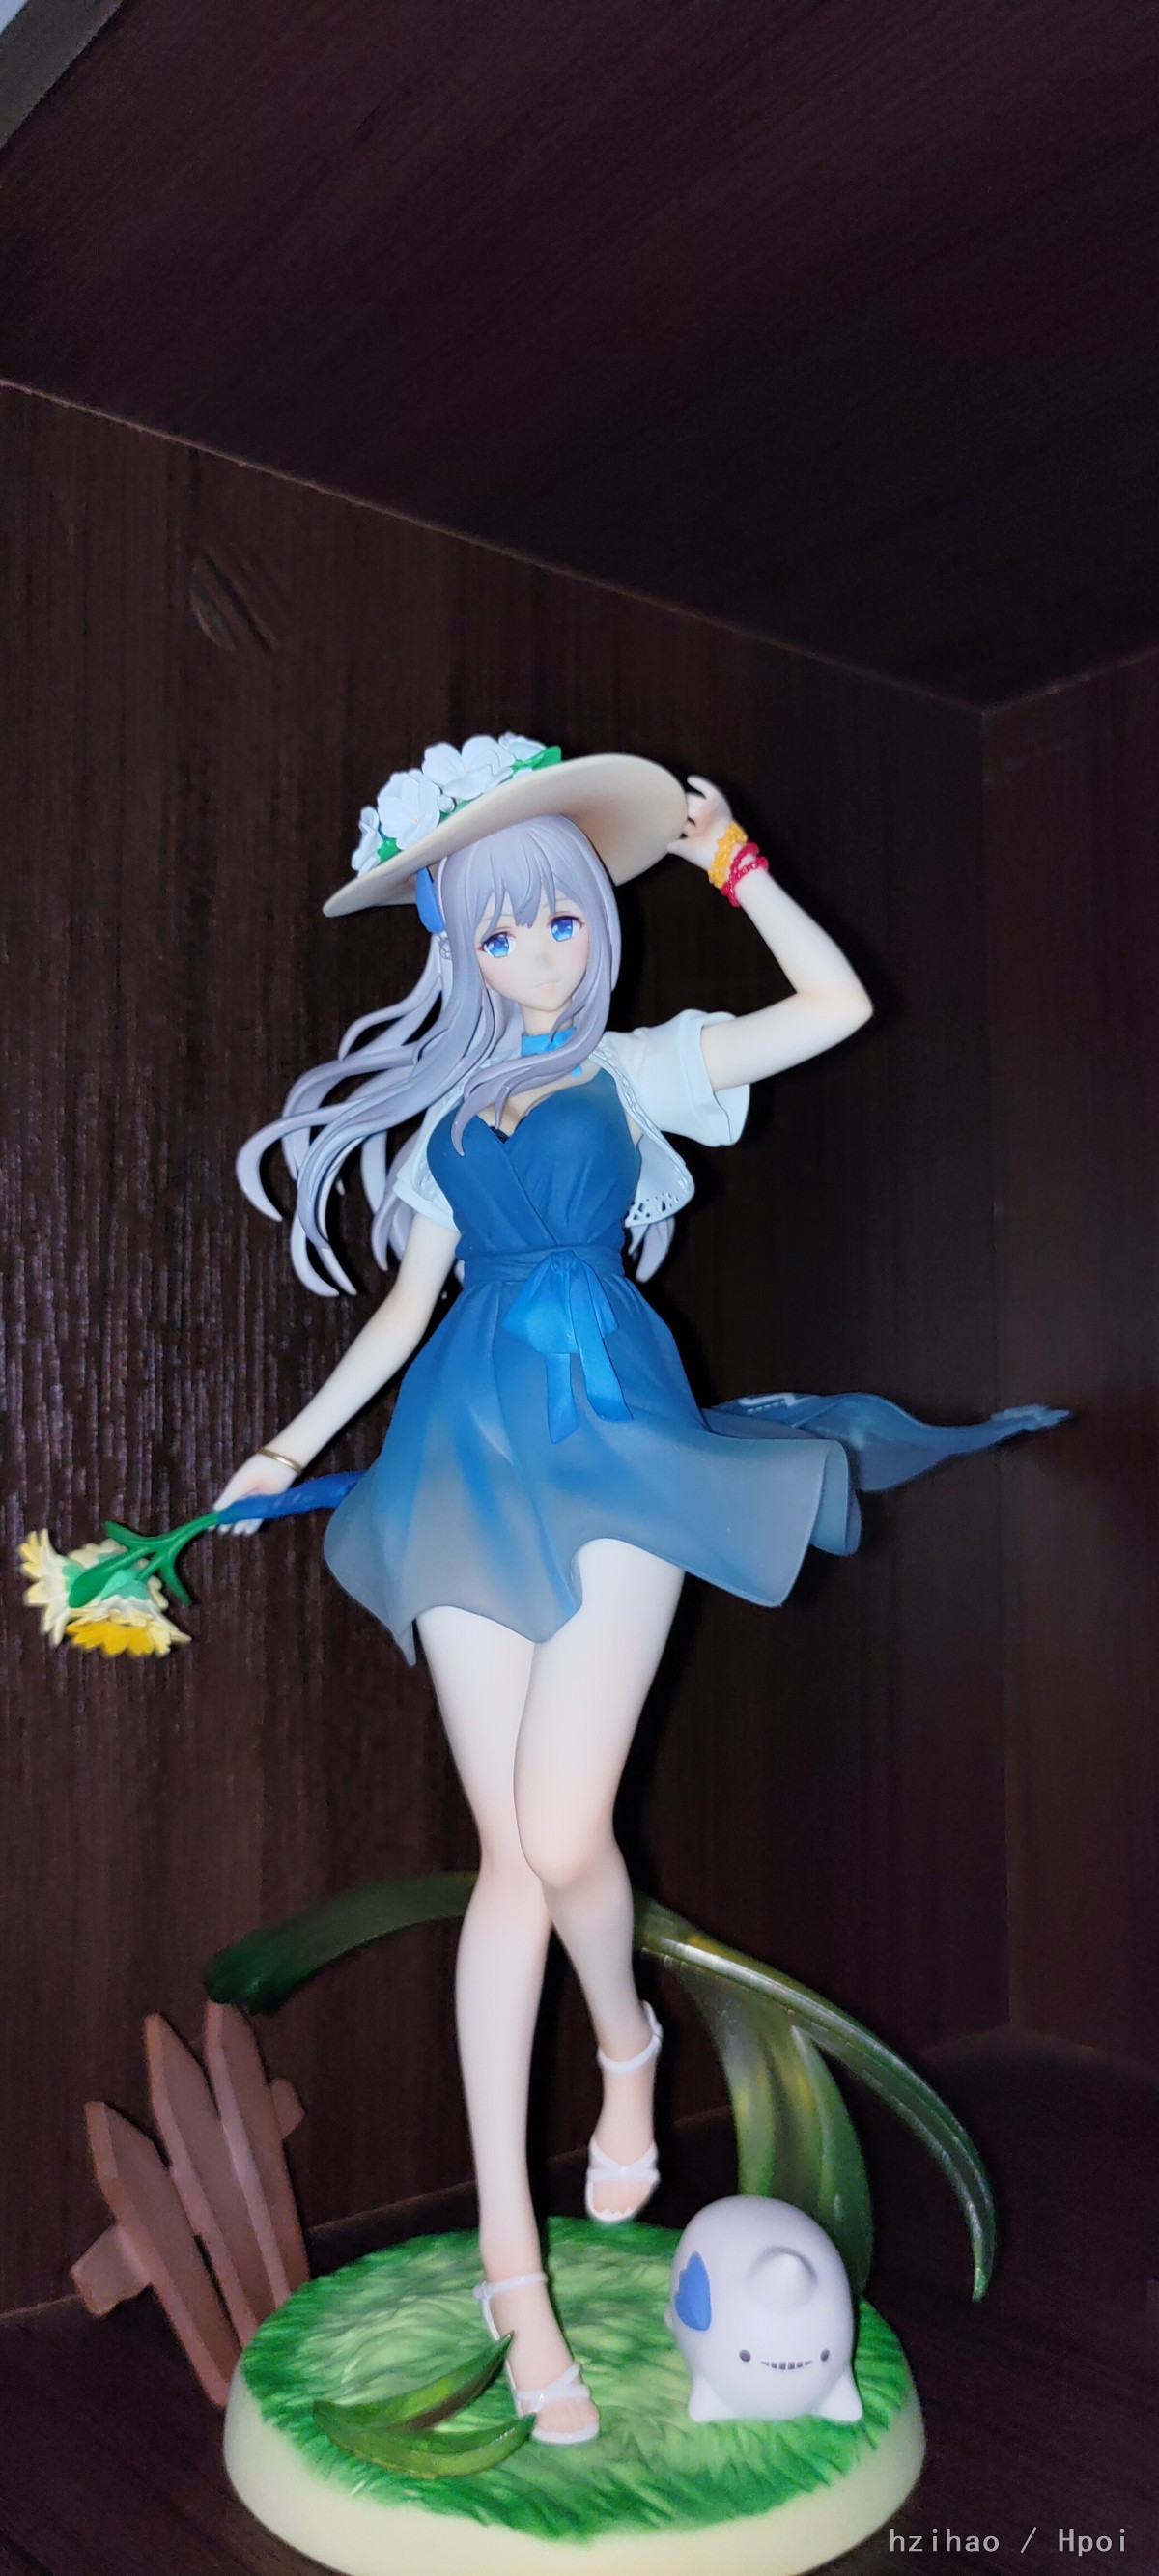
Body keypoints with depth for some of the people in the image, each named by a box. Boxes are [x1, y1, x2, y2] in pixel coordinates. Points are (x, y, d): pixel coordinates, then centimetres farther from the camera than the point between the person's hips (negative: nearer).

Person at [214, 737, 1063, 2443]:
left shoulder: (641, 1067, 13)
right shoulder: (438, 1107, 20)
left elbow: (839, 1004, 3)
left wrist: (727, 858, 7)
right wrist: (297, 1440, 19)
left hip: (610, 1424, -2)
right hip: (470, 1444, 2)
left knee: (563, 1832, -14)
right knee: (509, 1850, -3)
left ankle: (626, 2040, 22)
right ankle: (509, 2259, 6)